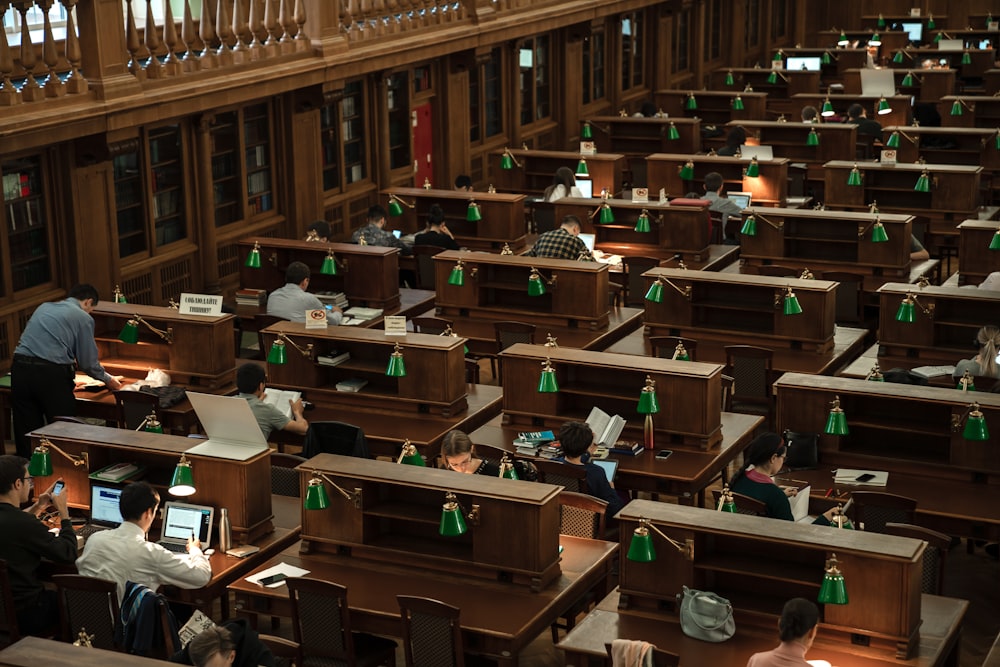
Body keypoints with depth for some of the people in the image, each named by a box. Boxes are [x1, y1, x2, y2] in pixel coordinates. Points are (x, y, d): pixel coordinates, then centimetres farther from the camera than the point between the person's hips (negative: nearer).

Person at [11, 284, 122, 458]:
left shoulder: (43, 307, 22)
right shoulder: (83, 318, 5)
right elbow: (88, 362, 4)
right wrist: (107, 380, 22)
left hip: (20, 368, 6)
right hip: (51, 374, -5)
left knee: (26, 432, 10)